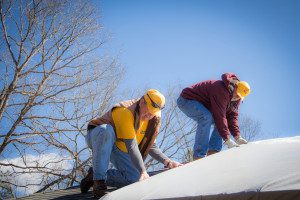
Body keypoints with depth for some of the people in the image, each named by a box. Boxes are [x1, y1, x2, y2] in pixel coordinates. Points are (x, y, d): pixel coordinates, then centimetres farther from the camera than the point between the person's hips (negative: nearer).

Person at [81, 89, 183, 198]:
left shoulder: (153, 120, -7)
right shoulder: (125, 111, -31)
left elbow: (151, 145, 2)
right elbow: (131, 146, -36)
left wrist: (167, 161, -12)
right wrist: (143, 171, -40)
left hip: (117, 148, 7)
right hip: (96, 137, -7)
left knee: (134, 178, -14)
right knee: (106, 130, -43)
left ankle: (95, 175, 2)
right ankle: (99, 178, -35)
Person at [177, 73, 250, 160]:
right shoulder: (221, 90, -32)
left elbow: (232, 116, -4)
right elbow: (219, 116, -34)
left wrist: (238, 137, -16)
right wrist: (227, 139, -32)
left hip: (201, 104, 10)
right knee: (206, 117, -33)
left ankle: (212, 151, -8)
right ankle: (199, 156, -34)